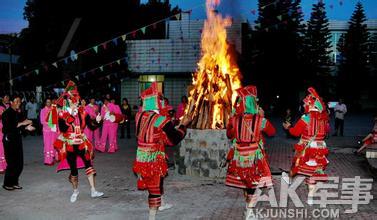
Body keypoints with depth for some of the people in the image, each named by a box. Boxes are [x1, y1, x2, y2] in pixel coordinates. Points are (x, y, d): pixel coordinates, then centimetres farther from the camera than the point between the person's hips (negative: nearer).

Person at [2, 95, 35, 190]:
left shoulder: (18, 114, 11)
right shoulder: (6, 114, -9)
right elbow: (7, 127, -19)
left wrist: (27, 127, -2)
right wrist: (21, 123, -21)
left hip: (17, 139, 7)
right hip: (9, 140, -7)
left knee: (19, 163, 7)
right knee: (11, 163, -5)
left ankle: (14, 182, 20)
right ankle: (7, 184, 10)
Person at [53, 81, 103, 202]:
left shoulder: (81, 111, 3)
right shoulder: (62, 113, -5)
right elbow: (62, 128, -22)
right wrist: (71, 113, -22)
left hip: (81, 143, 2)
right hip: (69, 145, -2)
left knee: (89, 164, -4)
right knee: (73, 168, 6)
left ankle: (93, 190, 3)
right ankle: (75, 191, 26)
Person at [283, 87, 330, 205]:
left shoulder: (306, 118, -16)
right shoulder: (324, 118, -1)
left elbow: (295, 132, -10)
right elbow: (325, 131, 11)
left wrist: (288, 127, 8)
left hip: (306, 148, -4)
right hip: (319, 149, 4)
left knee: (297, 163, 21)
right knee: (314, 170, 9)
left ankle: (289, 177, 49)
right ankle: (310, 197, 15)